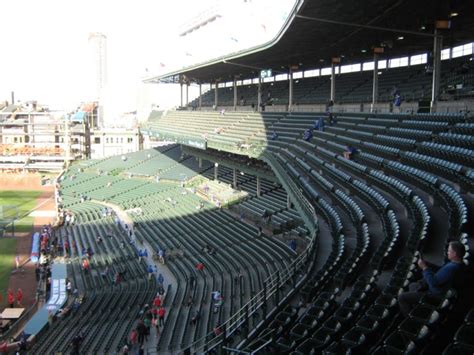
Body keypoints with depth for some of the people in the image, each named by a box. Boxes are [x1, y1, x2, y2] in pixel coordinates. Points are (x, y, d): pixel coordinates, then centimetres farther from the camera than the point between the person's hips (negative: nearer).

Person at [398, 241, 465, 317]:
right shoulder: (456, 263, -3)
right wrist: (427, 264, -2)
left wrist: (424, 267, -21)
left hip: (435, 295, -11)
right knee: (412, 286, 28)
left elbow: (433, 282, -30)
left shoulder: (451, 269, -36)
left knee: (402, 297, -7)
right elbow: (440, 270, 11)